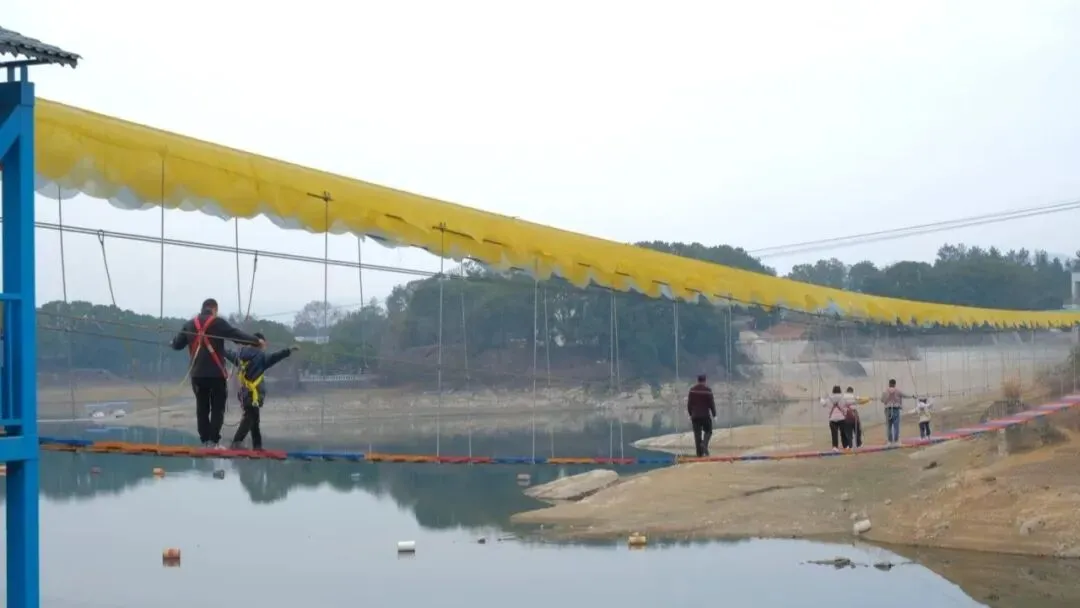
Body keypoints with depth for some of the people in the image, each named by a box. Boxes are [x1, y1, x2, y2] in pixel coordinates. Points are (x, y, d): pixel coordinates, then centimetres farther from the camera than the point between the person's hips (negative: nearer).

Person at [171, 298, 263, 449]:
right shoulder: (218, 322, -6)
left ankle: (205, 440, 9)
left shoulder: (190, 324, 9)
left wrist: (173, 341, 36)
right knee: (217, 408, 1)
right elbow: (236, 335, -9)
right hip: (216, 373, -4)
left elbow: (177, 345, 13)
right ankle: (214, 441, -6)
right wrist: (256, 340, 0)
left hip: (197, 374, 4)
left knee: (202, 408, 11)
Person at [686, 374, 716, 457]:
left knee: (697, 434, 6)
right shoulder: (708, 389, -7)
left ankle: (699, 453, 4)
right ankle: (704, 444, -14)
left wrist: (690, 413, 16)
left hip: (695, 415, 2)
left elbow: (689, 403, 5)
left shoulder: (692, 389, 2)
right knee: (708, 431, 13)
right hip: (705, 415, -2)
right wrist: (714, 414, 3)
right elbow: (711, 403, -6)